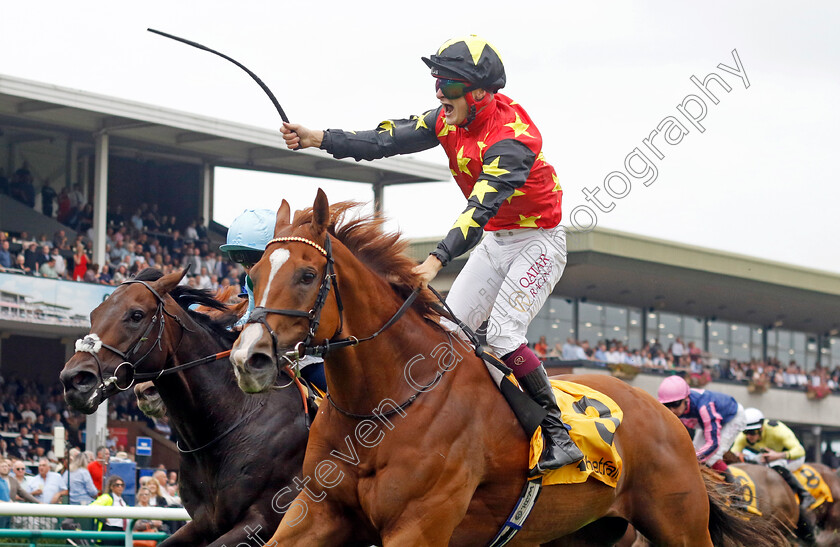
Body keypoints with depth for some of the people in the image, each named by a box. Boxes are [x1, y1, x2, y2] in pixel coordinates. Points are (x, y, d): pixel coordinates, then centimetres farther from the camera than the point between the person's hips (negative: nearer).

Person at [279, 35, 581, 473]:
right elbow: (388, 140, -5)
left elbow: (482, 206, -40)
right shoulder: (450, 120, -4)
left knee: (502, 334, -20)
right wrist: (318, 139, -15)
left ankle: (560, 436, -14)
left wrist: (436, 261, -51)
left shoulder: (510, 138, -30)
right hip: (495, 241, 9)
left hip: (539, 243, -9)